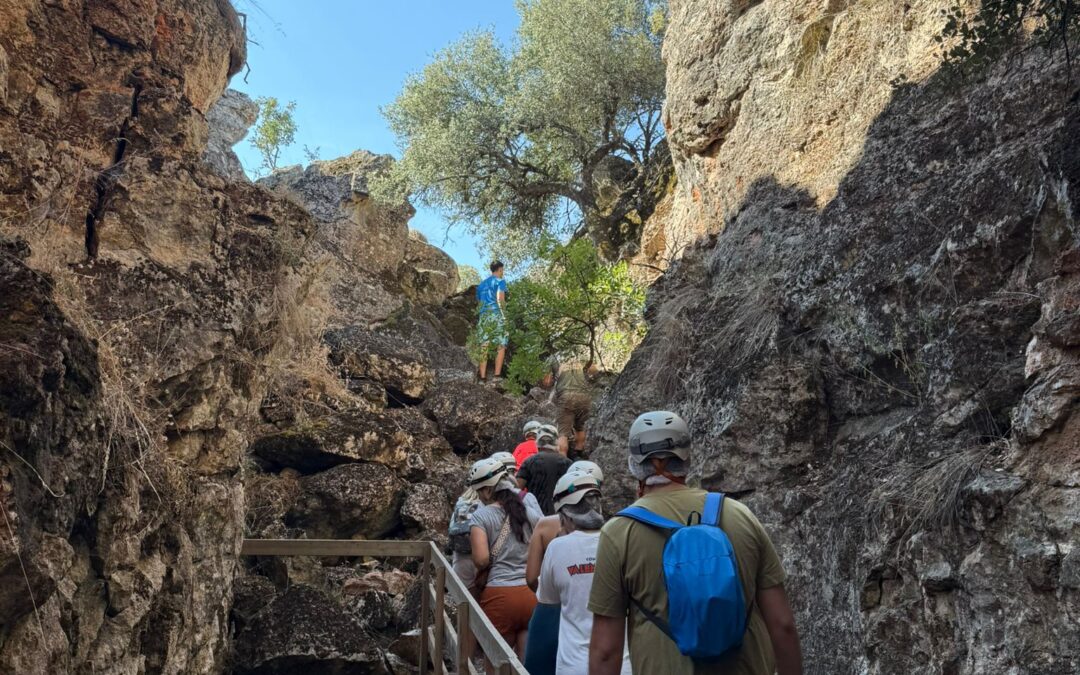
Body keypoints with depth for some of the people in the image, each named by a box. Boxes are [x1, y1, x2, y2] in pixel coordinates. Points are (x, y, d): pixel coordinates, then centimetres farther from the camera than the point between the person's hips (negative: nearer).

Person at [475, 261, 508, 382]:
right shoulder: (500, 281, 1)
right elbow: (500, 299, -12)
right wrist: (504, 305, 2)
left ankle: (482, 377, -2)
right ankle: (497, 375, -7)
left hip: (483, 316, 5)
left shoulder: (482, 284, 21)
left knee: (483, 347, 2)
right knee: (501, 345, 2)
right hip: (496, 315, -5)